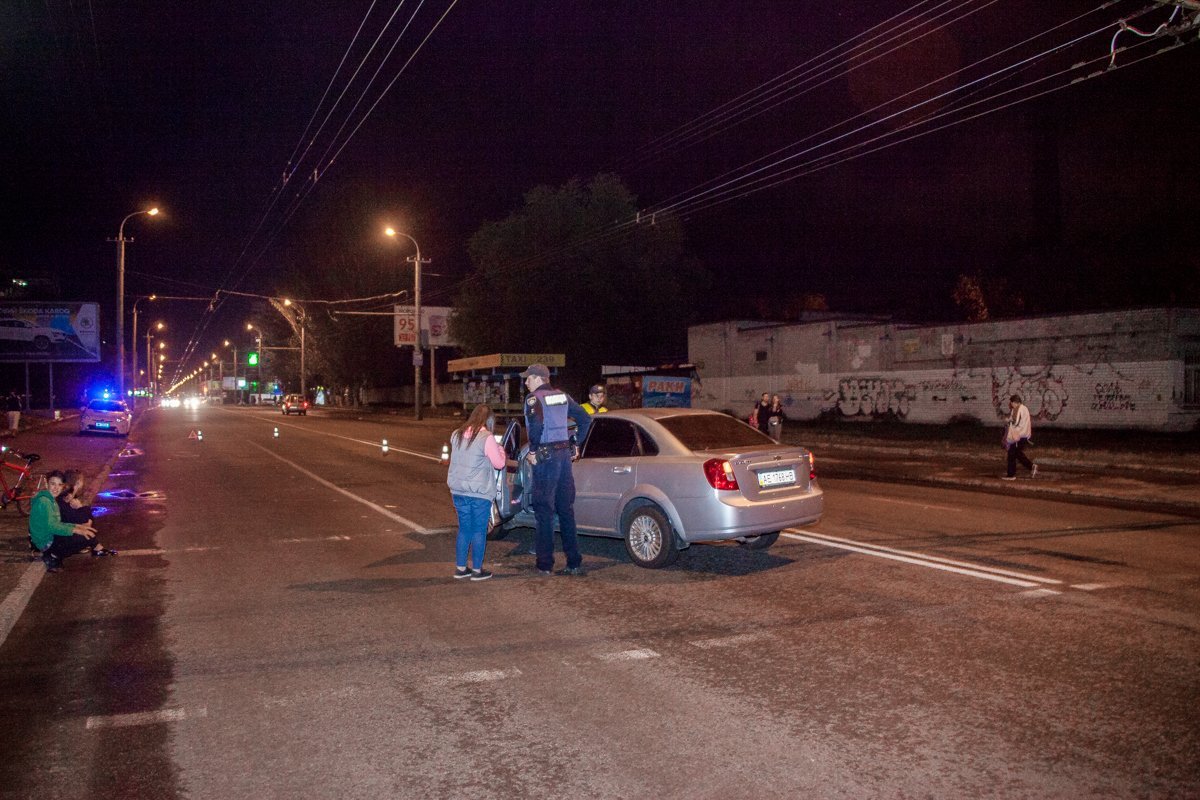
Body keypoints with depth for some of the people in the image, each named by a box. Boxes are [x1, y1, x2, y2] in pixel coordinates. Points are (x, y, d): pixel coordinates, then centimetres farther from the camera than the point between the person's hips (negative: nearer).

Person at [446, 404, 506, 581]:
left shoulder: (456, 435, 6)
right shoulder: (487, 438, -14)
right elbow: (499, 463, -9)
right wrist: (500, 450, 11)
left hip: (458, 490, 6)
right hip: (480, 493, -6)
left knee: (464, 528, 15)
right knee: (479, 531, 5)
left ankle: (460, 568, 20)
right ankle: (477, 570, 10)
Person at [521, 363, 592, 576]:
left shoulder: (534, 398, -8)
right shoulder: (562, 396, 13)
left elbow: (537, 425, -25)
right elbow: (585, 419, 13)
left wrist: (533, 451, -13)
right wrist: (576, 444, 17)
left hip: (545, 457, -7)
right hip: (565, 454, 7)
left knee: (544, 511, 1)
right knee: (566, 510, 12)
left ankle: (545, 564, 5)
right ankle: (574, 563, 13)